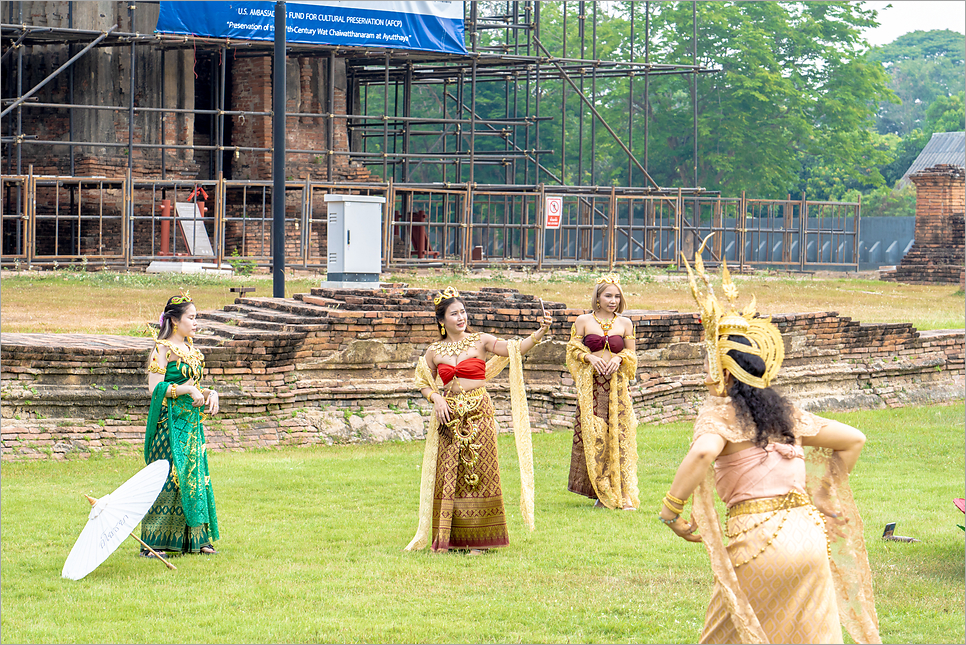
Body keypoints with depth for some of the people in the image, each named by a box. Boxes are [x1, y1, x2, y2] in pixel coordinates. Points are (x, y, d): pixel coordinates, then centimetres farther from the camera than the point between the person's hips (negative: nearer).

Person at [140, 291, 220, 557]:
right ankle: (153, 542, -3)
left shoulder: (190, 348, 15)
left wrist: (209, 394, 4)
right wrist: (188, 389, -20)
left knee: (195, 476, 7)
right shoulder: (162, 349, -9)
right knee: (168, 479, -8)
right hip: (170, 423, -8)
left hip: (192, 422, 8)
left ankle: (194, 539, 12)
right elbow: (155, 388, -16)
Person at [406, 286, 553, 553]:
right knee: (448, 473, 0)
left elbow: (515, 348, -10)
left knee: (478, 471, -4)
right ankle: (446, 538, 7)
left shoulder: (480, 341, 1)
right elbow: (423, 383, 18)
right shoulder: (434, 352, 8)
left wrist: (540, 332, -24)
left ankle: (477, 539, 2)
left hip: (478, 413, -2)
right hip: (449, 416, 2)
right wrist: (436, 398, -2)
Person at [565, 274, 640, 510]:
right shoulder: (583, 321, 5)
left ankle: (625, 494, -8)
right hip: (591, 384, -1)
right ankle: (601, 493, 6)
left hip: (617, 384, 1)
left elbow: (632, 355, 14)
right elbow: (573, 349, 10)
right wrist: (590, 357, -9)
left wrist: (619, 358, -7)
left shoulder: (625, 324, 9)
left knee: (620, 437, -7)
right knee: (593, 437, -5)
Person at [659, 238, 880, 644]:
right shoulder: (785, 413, 16)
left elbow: (702, 454, -26)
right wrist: (825, 493, 27)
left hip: (759, 539, -6)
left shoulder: (720, 412, -3)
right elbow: (853, 439, 23)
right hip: (808, 533, 6)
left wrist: (670, 510, -17)